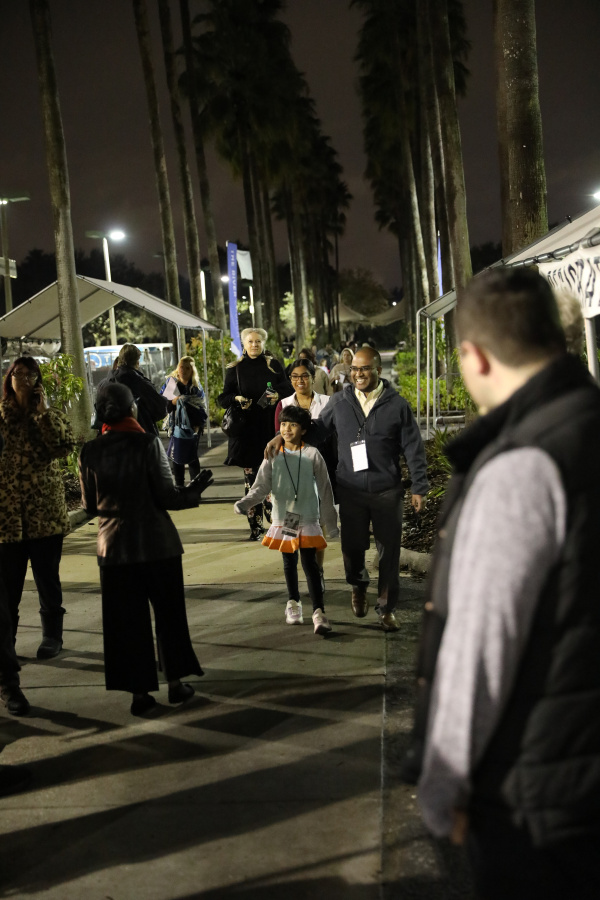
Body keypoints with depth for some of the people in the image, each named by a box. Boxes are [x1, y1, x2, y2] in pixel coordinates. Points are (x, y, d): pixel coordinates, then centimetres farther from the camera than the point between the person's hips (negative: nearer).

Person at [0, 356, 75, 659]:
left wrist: (43, 411, -11)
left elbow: (65, 447, -11)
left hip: (45, 509, 0)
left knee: (47, 577, 6)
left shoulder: (50, 414, 7)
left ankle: (52, 635, 19)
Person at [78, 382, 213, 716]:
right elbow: (167, 497, -13)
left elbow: (90, 505, 4)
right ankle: (175, 682, 22)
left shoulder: (90, 452, -4)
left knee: (127, 620, 10)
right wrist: (197, 489, 5)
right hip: (157, 544, -2)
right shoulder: (148, 444, -13)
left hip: (115, 547, 2)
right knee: (169, 614, 14)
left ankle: (139, 691, 12)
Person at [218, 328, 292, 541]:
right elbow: (223, 398, 7)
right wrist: (237, 399, -14)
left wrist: (278, 395, -14)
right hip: (247, 429, 0)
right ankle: (256, 526, 1)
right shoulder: (235, 369, 7)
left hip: (270, 429, 0)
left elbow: (288, 389, 7)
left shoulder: (273, 366, 8)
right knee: (251, 478, -3)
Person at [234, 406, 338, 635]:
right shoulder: (274, 456, 0)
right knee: (289, 562, 15)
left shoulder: (312, 455, -4)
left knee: (310, 563, -10)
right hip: (283, 519, 3)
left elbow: (324, 490, 1)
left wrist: (331, 522, 3)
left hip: (308, 519, -2)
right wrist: (245, 502, -22)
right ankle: (293, 603, 33)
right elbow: (262, 486, -3)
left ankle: (318, 611, -10)